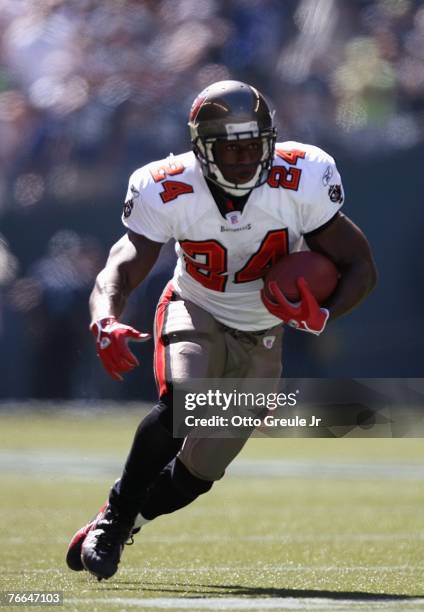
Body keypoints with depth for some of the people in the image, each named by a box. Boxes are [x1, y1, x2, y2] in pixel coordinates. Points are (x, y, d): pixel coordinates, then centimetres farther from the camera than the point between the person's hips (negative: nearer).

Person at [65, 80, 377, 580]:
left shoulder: (300, 182, -24)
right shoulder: (168, 194, -24)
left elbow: (360, 267, -15)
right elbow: (118, 273, -29)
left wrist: (321, 316, -35)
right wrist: (105, 323, -52)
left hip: (260, 338, 2)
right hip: (196, 313, -2)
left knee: (201, 470, 3)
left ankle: (118, 526, 32)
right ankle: (114, 515, -13)